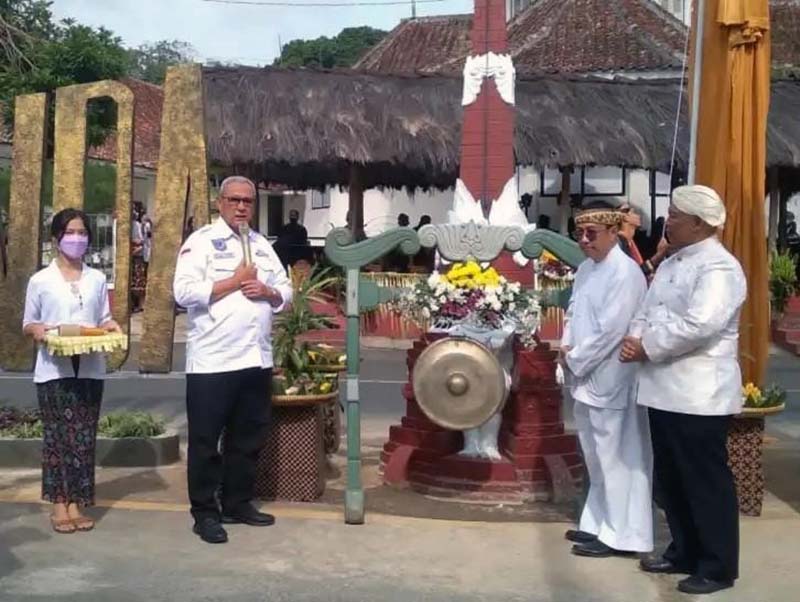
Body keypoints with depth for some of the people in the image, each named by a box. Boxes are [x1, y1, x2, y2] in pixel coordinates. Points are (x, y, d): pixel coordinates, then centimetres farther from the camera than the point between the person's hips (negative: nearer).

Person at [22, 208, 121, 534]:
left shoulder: (97, 279, 8)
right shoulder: (40, 280, 1)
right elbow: (27, 323, 5)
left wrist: (111, 326, -9)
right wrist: (37, 330, -17)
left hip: (90, 368, 2)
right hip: (54, 369, -2)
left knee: (84, 436, 3)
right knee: (57, 434, 0)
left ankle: (76, 504, 11)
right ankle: (59, 505, 8)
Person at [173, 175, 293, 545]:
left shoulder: (262, 245, 15)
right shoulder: (201, 241, -4)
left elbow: (285, 292, 18)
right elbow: (183, 292, -16)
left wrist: (268, 291, -5)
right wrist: (235, 281, -14)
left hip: (257, 359, 6)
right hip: (213, 360, -6)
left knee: (249, 437, 13)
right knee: (206, 440, 1)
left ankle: (238, 503, 26)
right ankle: (205, 513, 10)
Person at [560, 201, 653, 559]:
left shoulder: (625, 273, -16)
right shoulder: (586, 269, 11)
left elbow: (611, 331, -20)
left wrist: (575, 361, -11)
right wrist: (567, 349, 0)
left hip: (609, 380, -9)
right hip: (585, 378, 9)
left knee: (614, 458, 0)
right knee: (597, 458, 17)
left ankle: (618, 534, 8)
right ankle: (599, 523, 28)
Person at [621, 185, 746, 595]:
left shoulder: (718, 267, -14)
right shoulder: (670, 264, 16)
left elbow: (699, 324, -26)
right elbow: (648, 311, 16)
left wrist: (647, 347, -16)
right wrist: (636, 338, -6)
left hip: (699, 395, -9)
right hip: (665, 390, 9)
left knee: (706, 482, 1)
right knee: (671, 480, 17)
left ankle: (718, 567, 12)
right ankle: (684, 553, 30)